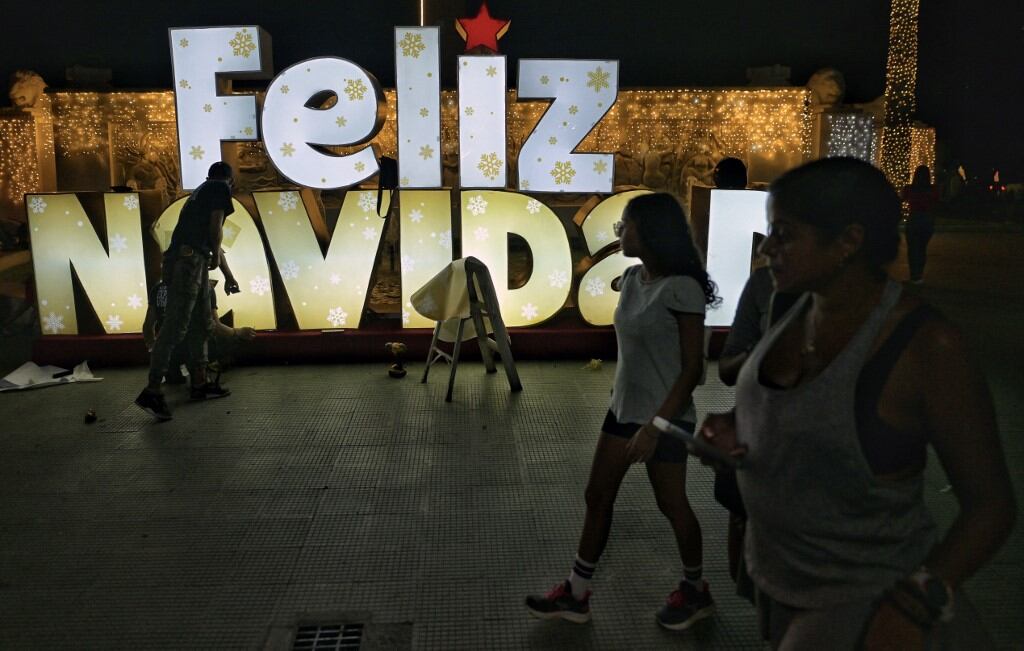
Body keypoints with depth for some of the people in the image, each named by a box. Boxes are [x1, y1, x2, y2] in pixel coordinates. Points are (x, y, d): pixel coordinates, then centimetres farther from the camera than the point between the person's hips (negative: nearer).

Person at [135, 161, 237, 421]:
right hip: (189, 260, -9)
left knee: (200, 324, 14)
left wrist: (229, 277, 47)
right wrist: (215, 254, 13)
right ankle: (151, 391, -16)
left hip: (189, 261, 9)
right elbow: (215, 226, -7)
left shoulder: (201, 191, 30)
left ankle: (199, 384, 18)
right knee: (175, 326, -13)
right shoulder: (221, 188, 5)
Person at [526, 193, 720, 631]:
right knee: (597, 496, 11)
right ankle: (576, 595, 24)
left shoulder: (682, 289, -20)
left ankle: (695, 591, 34)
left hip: (666, 417, -8)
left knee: (671, 505, 10)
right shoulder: (632, 278, 3)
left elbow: (693, 368, -19)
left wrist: (656, 424, -24)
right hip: (623, 409, 8)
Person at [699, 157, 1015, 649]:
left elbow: (991, 503, -17)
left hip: (864, 601, -6)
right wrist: (736, 427, -6)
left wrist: (917, 604, -27)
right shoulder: (800, 306, -5)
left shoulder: (925, 345, -24)